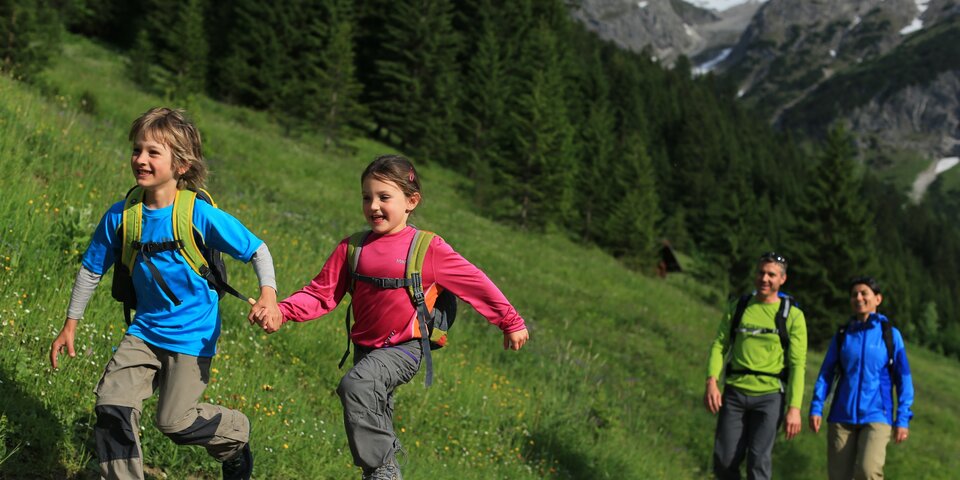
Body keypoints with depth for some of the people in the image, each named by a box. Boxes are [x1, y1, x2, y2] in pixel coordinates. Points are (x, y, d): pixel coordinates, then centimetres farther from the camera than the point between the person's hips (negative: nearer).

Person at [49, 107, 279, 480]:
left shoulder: (200, 215, -19)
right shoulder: (120, 216, -7)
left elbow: (257, 250, -11)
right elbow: (92, 269, 6)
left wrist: (268, 293, -29)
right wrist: (70, 325, 8)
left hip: (191, 335, -4)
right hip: (145, 330, 4)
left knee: (175, 421, -1)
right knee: (111, 405, -9)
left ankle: (236, 437, 29)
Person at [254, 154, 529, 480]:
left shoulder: (429, 249, -9)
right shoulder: (352, 248, 1)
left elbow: (476, 283, -2)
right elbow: (322, 293, -1)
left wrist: (510, 322, 4)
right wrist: (282, 312, -18)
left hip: (404, 348, -5)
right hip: (366, 349, 6)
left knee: (355, 385, -30)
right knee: (375, 422, 16)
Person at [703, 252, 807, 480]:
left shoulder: (792, 315, 0)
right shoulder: (738, 308, 9)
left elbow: (797, 364, -4)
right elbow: (719, 345, 6)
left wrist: (794, 408, -13)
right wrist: (711, 382, -11)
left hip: (769, 395, -3)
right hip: (735, 393, 3)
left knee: (758, 462, -11)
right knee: (723, 462, -1)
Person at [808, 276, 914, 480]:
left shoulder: (890, 334, 1)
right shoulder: (842, 335, 7)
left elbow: (903, 379, 2)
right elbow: (826, 374, 9)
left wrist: (903, 419, -4)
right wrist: (816, 408, -2)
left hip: (876, 416, -3)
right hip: (842, 416, 3)